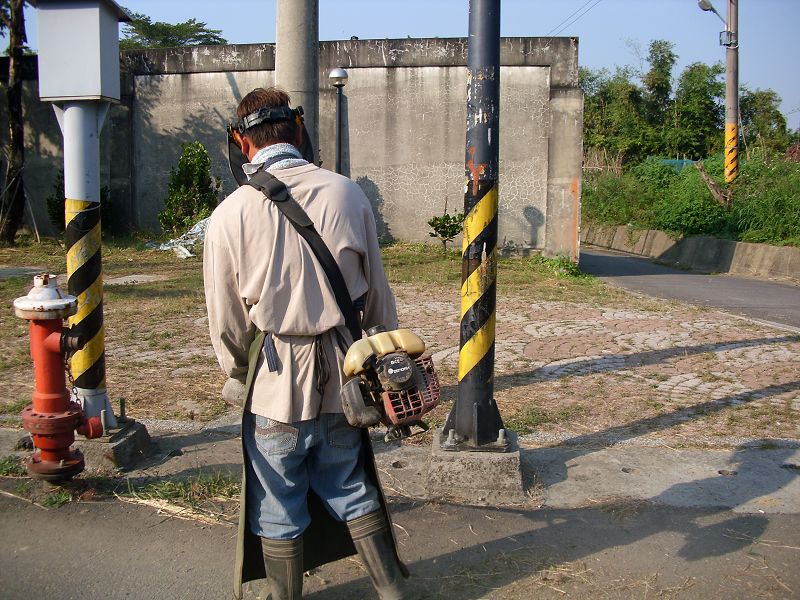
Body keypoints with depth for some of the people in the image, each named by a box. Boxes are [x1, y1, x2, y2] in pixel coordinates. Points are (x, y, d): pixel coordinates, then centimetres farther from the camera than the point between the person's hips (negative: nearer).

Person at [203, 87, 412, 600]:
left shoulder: (231, 214, -13)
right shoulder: (348, 195, -5)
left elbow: (227, 323, -5)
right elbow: (378, 295, 2)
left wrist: (239, 374, 15)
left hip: (275, 385, -3)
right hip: (342, 377, 3)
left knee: (278, 509, 15)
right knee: (351, 489, 22)